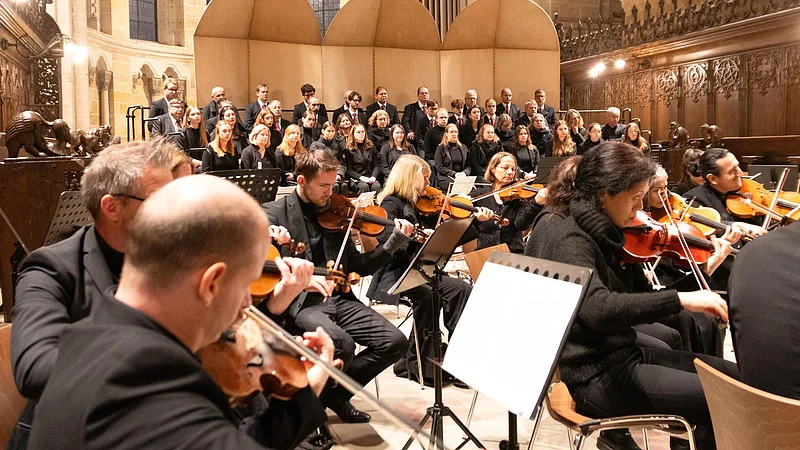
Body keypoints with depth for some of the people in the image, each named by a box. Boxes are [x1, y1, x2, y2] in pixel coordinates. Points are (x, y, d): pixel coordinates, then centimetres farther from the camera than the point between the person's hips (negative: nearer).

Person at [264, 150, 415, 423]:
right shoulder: (274, 213, 0)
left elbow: (357, 266, 14)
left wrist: (395, 242, 3)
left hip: (338, 298, 6)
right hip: (297, 302, -5)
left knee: (395, 342, -12)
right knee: (343, 345, -33)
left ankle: (336, 395, 9)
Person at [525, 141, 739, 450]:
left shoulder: (604, 234, 7)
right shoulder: (567, 238, -20)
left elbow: (640, 302, 9)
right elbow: (598, 309, -37)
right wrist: (680, 298, -37)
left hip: (621, 355, 9)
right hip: (596, 377, -9)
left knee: (733, 376, 10)